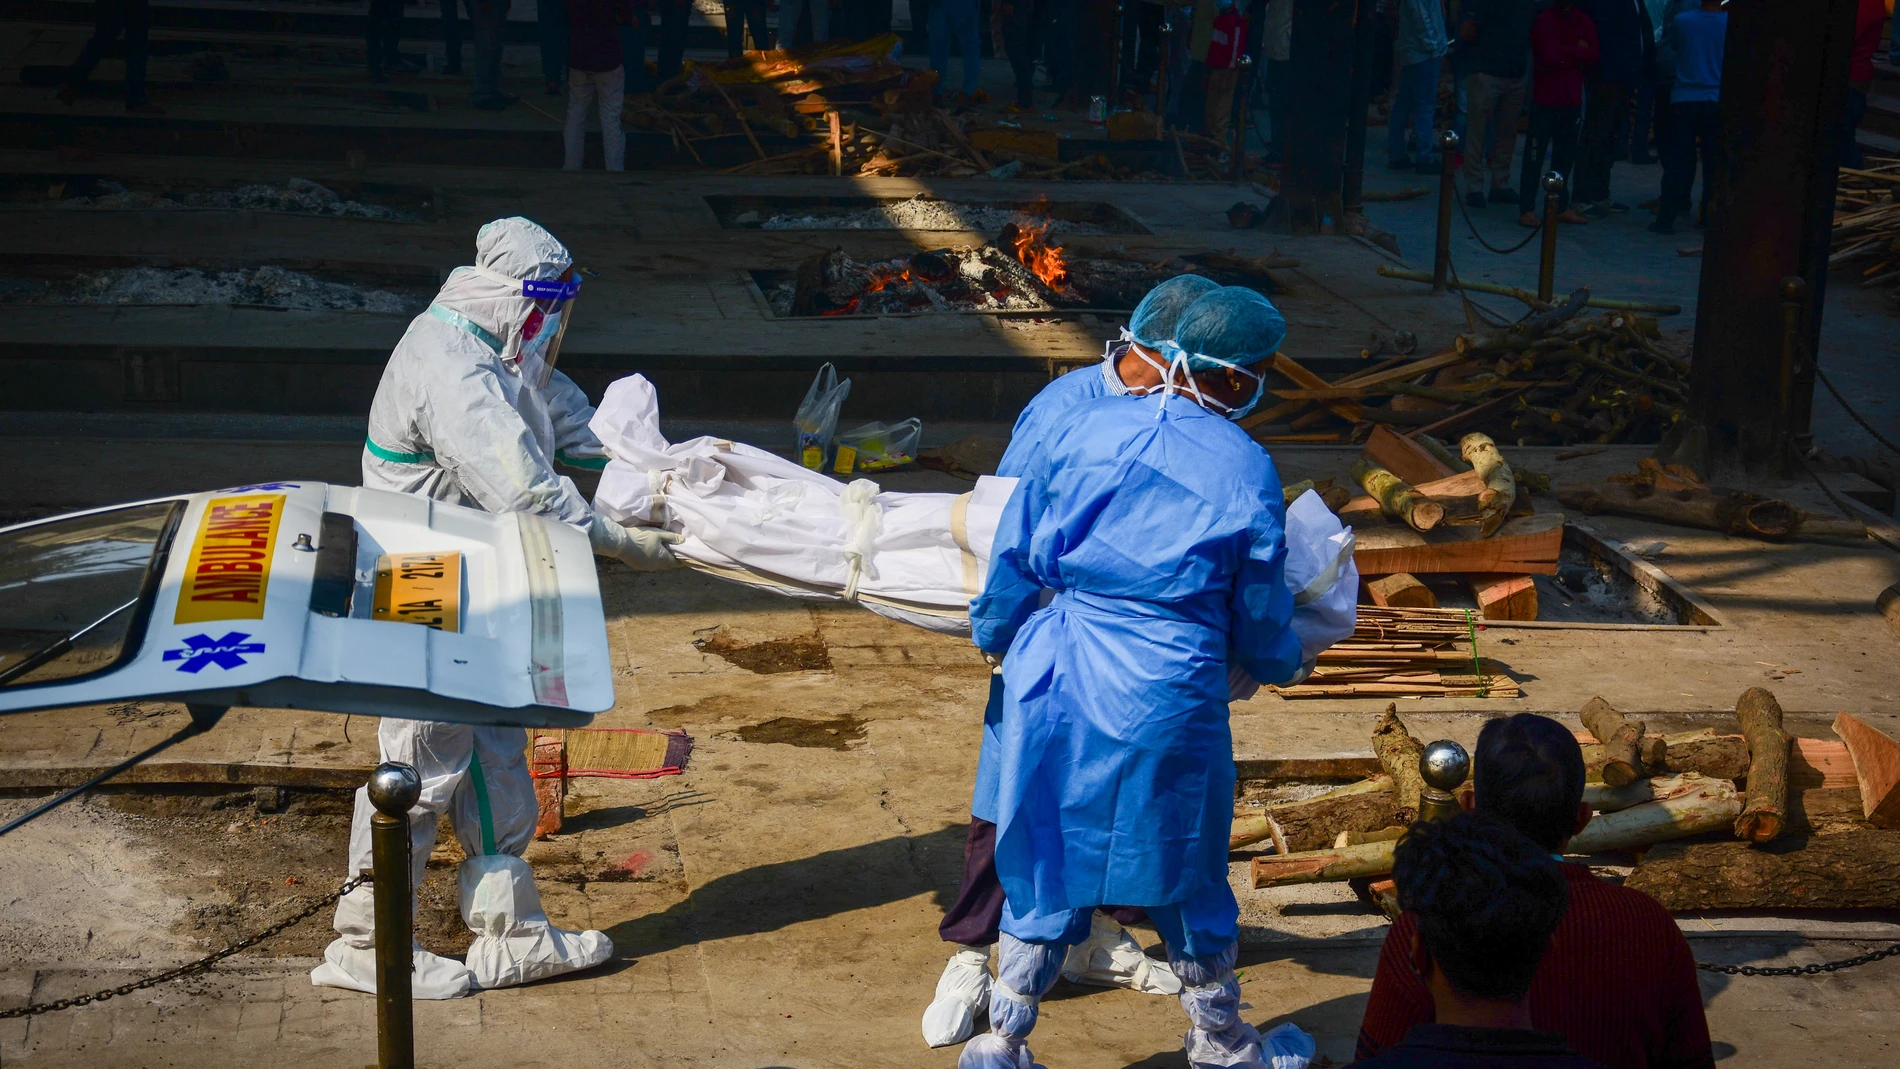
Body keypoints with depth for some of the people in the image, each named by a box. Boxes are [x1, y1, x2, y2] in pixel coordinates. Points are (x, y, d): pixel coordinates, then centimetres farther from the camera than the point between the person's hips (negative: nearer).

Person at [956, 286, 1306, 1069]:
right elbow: (1259, 613, 4)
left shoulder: (1085, 426, 0)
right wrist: (1279, 664, 26)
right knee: (1188, 872, 16)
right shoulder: (1246, 471, -6)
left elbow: (1017, 549, 7)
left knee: (1047, 859, 15)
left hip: (1062, 675, 3)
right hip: (1167, 696, -3)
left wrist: (994, 631, 24)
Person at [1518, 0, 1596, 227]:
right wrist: (1576, 53, -6)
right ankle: (1526, 209, -3)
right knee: (1535, 154, -4)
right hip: (1545, 99, -5)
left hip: (1572, 100, 5)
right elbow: (1550, 58, -16)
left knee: (1564, 155, 8)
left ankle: (1561, 207, 14)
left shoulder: (1584, 22, 8)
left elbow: (1592, 55, -4)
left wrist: (1564, 52, -11)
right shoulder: (1543, 21, -6)